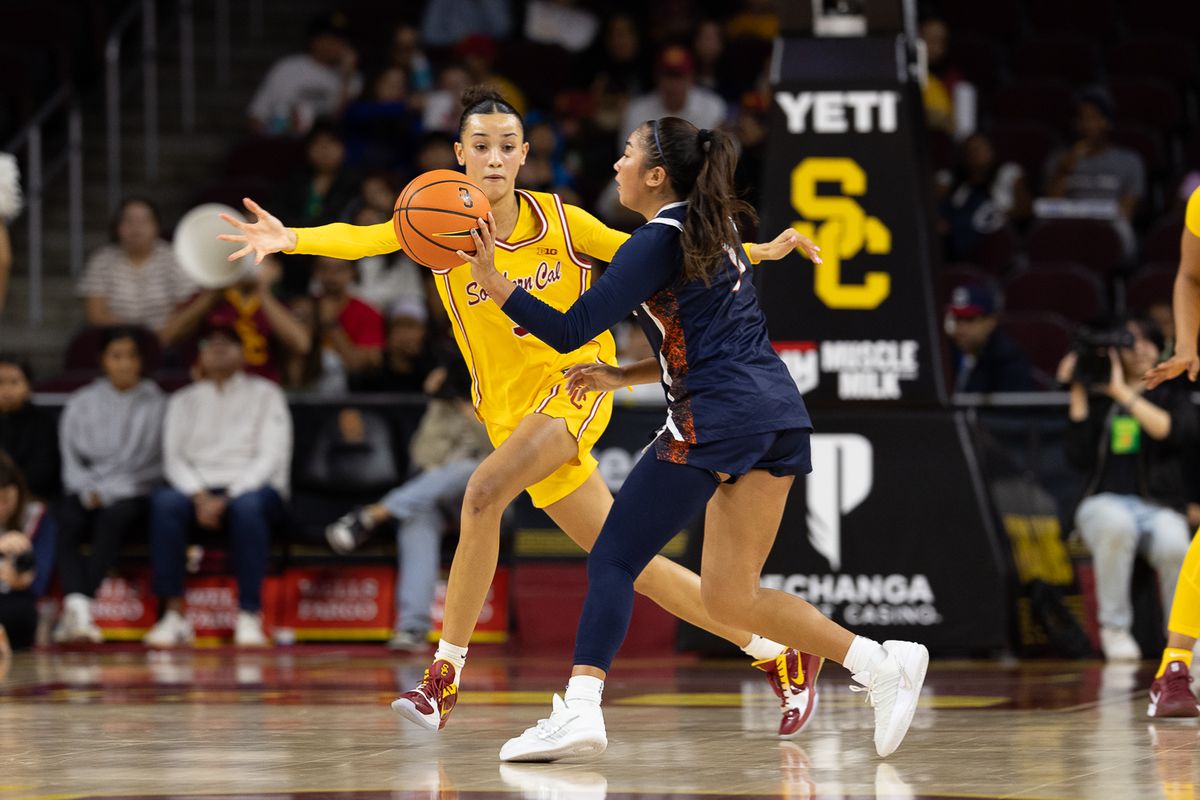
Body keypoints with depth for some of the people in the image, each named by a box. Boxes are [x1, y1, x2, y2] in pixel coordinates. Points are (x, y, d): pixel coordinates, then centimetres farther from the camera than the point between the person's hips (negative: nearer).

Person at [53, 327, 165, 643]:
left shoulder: (155, 404, 9)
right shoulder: (81, 403, 16)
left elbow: (149, 463, 0)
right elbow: (70, 461, 9)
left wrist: (106, 492, -8)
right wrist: (87, 491, -9)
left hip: (131, 495, -2)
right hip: (85, 490, 2)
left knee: (113, 516, -37)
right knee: (67, 520, -33)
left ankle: (74, 613, -49)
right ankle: (77, 605, -50)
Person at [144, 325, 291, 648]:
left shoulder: (265, 394, 11)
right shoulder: (184, 400, 19)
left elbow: (271, 456, -1)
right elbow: (173, 457, 7)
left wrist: (227, 498, -15)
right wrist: (199, 497, -14)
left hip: (252, 486, -2)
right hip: (197, 488, 2)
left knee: (247, 506, -39)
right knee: (165, 502, -33)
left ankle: (249, 616, -36)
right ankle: (174, 615, -33)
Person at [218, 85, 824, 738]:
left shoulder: (558, 219, -4)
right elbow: (362, 239, -22)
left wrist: (757, 251, 3)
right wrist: (290, 239, -42)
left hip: (575, 382, -3)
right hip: (512, 408, 3)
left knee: (484, 492, -28)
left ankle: (445, 675, -20)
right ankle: (777, 658, 16)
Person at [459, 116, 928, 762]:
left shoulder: (658, 242, -6)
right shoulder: (711, 233, 21)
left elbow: (569, 331, -12)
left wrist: (494, 282, -9)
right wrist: (621, 378, 22)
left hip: (715, 418, -9)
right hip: (779, 412, 9)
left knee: (612, 560, -5)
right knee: (729, 597, 10)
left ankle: (579, 711, -17)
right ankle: (881, 663, 1)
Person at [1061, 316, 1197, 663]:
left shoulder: (1172, 396, 10)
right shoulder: (1096, 399, 11)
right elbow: (1079, 458, -2)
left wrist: (1123, 393, -14)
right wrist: (1077, 395, -4)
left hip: (1159, 508, 0)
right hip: (1105, 503, 0)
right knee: (1116, 523, -40)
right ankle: (1114, 627, -23)